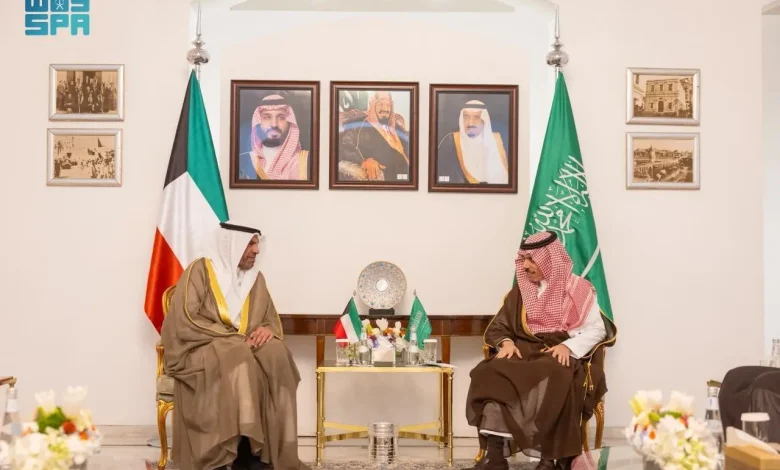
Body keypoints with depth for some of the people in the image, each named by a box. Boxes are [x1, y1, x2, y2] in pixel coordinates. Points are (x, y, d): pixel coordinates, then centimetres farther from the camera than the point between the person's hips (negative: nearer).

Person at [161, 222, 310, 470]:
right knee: (236, 359, -37)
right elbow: (185, 321, -13)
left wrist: (268, 330, -12)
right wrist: (232, 338, -18)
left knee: (276, 354, -28)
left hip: (246, 349, 5)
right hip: (202, 350, -4)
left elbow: (272, 320, 14)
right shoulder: (199, 271, -4)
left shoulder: (255, 277, 13)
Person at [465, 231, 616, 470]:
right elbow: (498, 327, 15)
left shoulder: (578, 290, 4)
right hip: (523, 352, 3)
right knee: (492, 373, -29)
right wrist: (506, 342, -8)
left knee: (553, 381, -39)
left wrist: (568, 346, -18)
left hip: (562, 356, -3)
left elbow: (597, 330, -1)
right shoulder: (520, 291, 16)